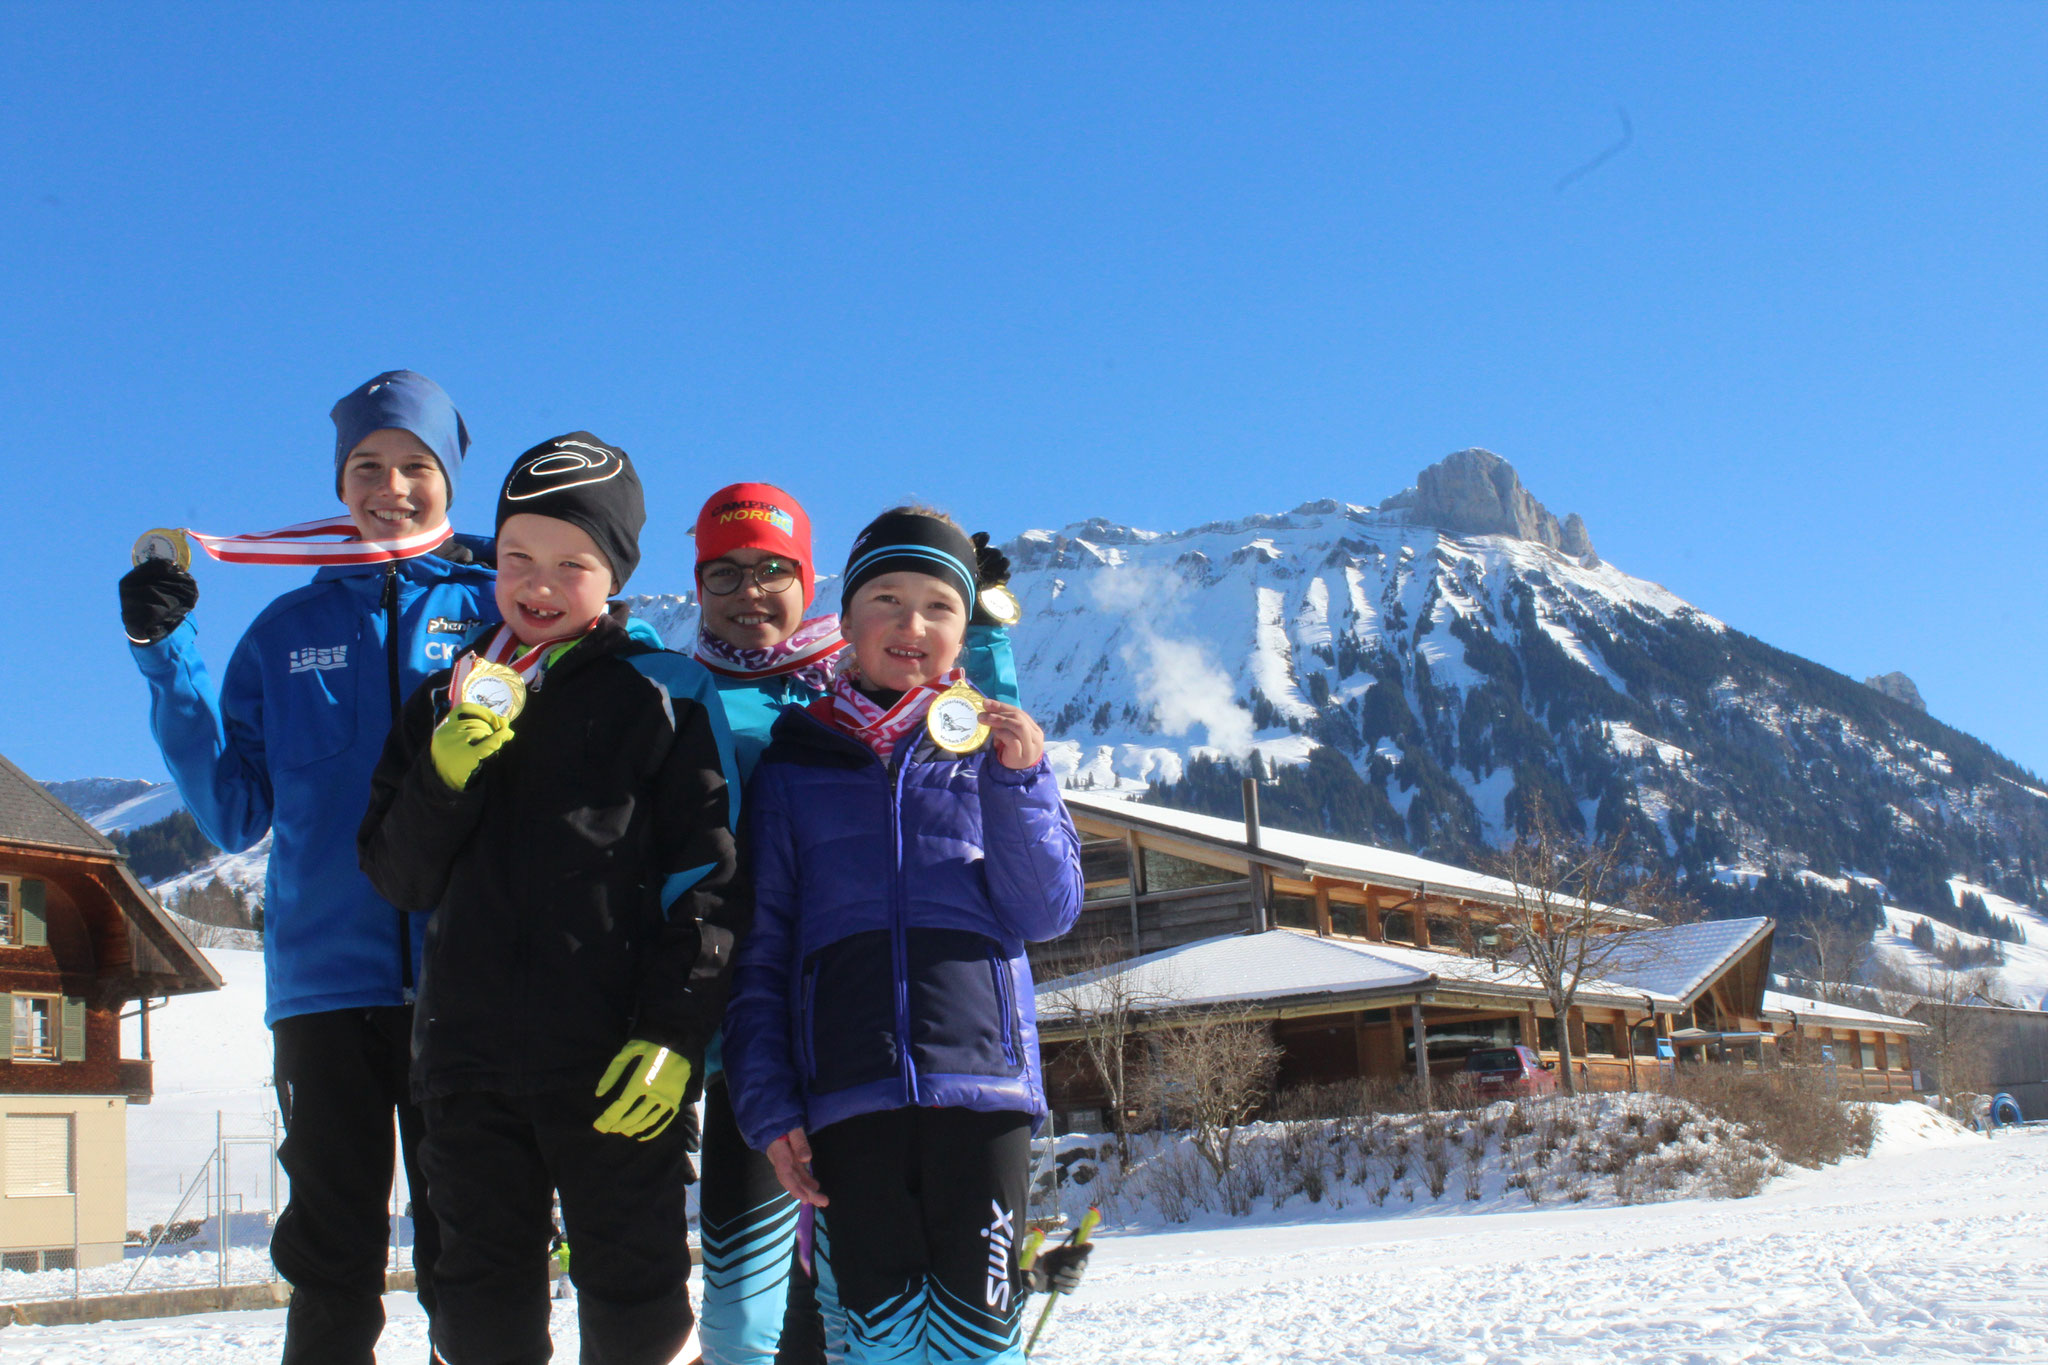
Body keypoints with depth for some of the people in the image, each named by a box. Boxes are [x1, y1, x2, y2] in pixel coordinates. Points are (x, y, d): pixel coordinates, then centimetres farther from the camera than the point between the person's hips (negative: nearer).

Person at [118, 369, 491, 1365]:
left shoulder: (494, 610, 7)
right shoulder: (288, 631, 14)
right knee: (332, 1254, 5)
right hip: (326, 975, 2)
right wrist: (170, 663, 1)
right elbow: (234, 814, 9)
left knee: (468, 1253, 3)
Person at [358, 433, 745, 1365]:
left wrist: (671, 1036, -13)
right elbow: (398, 876, 7)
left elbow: (705, 884, -4)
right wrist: (451, 765, -10)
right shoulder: (447, 702, 14)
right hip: (469, 1060, 4)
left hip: (615, 1063, -4)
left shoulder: (666, 698, 1)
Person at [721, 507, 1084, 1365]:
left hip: (980, 1078, 0)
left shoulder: (996, 748, 12)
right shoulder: (794, 766, 11)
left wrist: (1018, 783, -8)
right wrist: (767, 1102, 0)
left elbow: (1048, 914, 4)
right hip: (849, 1094, 0)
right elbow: (760, 954, 9)